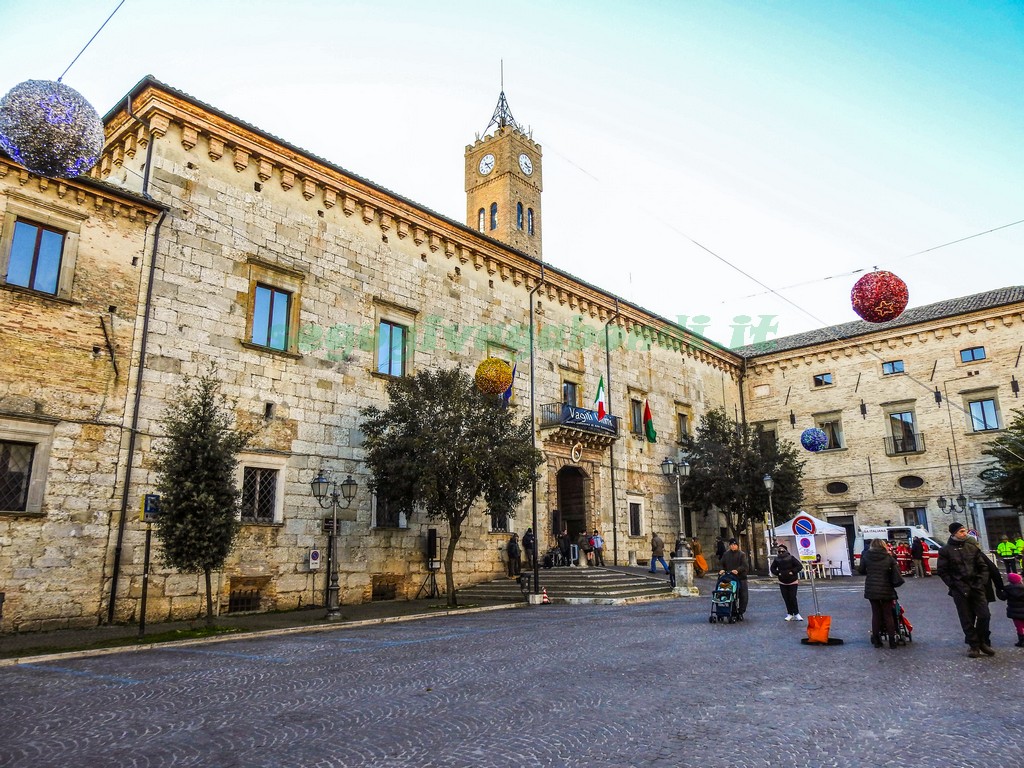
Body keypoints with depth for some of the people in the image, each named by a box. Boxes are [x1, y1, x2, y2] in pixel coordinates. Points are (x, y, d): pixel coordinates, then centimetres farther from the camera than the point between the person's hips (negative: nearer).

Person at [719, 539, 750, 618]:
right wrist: (722, 570, -4)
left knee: (743, 596, -2)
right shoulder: (726, 554, 11)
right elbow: (722, 564, 16)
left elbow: (745, 565, -11)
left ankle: (741, 612, 9)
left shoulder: (742, 554, 0)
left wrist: (737, 570, -26)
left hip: (741, 578, -2)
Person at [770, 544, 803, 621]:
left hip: (792, 582, -3)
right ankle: (790, 614, 15)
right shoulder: (777, 559, -2)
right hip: (782, 582, 3)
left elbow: (799, 566, -12)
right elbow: (772, 568, 10)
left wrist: (793, 572, -19)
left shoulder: (791, 558, -11)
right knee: (786, 598, 5)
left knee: (792, 598, -6)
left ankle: (796, 614, 5)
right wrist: (778, 573, -6)